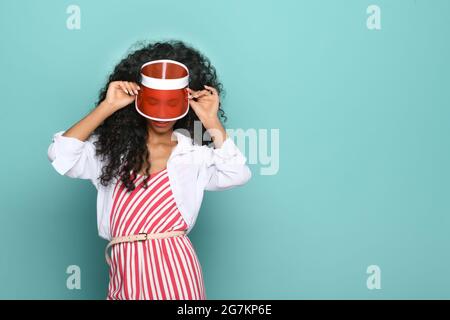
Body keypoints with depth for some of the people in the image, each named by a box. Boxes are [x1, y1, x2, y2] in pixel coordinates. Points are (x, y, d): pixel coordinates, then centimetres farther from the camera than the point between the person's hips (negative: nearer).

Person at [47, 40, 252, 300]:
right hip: (125, 273, 2)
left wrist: (211, 122, -12)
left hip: (175, 271, -1)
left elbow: (238, 175, -12)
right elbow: (60, 155, -7)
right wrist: (107, 107, -7)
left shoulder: (195, 153, 3)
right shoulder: (111, 147, 7)